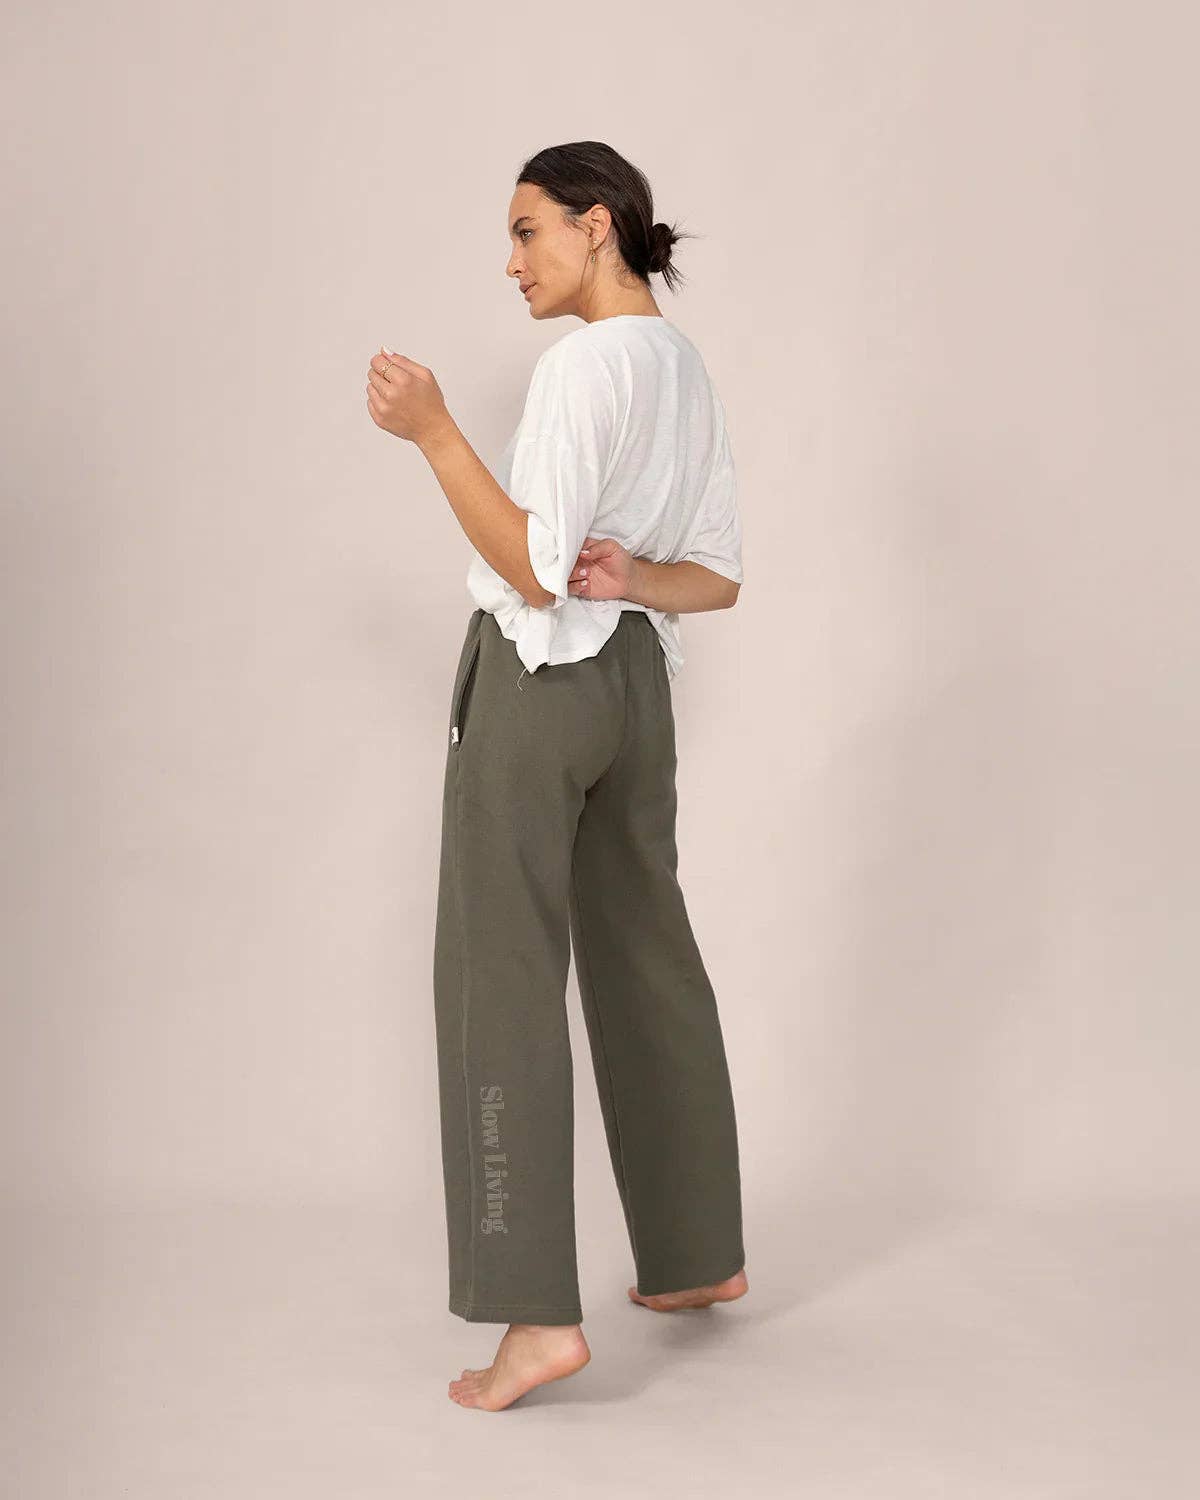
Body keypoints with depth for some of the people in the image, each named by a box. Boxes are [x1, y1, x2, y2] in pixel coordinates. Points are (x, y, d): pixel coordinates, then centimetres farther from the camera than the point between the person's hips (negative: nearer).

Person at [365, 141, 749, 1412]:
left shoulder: (585, 364, -15)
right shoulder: (688, 373, 12)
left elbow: (533, 570, -21)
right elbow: (719, 579, 12)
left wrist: (432, 433, -19)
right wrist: (636, 576, -6)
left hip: (538, 678, -9)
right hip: (635, 680, 9)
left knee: (502, 980, -5)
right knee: (646, 961, 16)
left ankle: (540, 1311, -8)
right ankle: (699, 1255, 27)